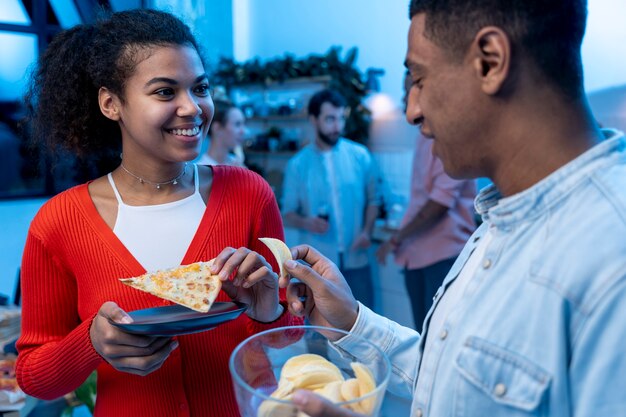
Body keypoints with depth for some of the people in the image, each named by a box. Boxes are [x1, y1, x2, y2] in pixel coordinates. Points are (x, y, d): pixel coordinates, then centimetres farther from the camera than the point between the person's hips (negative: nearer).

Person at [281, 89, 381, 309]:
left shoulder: (360, 155, 0)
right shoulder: (298, 164, -1)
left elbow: (373, 199, 7)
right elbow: (287, 213, 2)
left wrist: (366, 231, -9)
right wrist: (306, 223, -18)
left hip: (355, 259, 1)